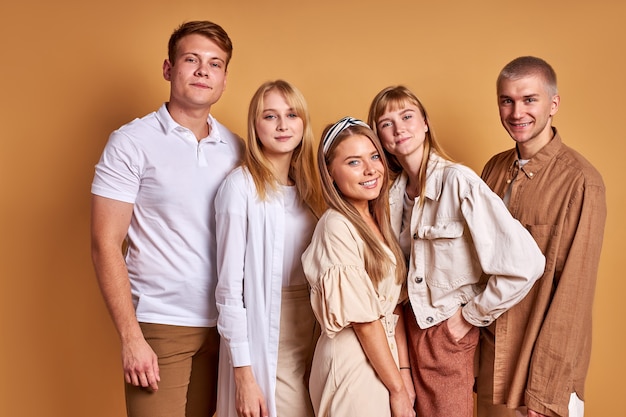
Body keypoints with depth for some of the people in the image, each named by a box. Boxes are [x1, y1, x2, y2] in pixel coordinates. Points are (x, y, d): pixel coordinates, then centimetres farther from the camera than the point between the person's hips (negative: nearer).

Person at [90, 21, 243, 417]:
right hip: (160, 326, -4)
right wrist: (131, 337, -12)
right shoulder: (132, 142, -5)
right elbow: (106, 245, -7)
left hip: (224, 324, 4)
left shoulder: (236, 148, 7)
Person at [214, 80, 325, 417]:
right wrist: (243, 375, -15)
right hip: (263, 339, -6)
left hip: (311, 336, 6)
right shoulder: (241, 185, -11)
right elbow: (230, 285, -13)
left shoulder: (310, 185, 8)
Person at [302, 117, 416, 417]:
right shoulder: (337, 226, -19)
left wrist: (404, 373, 0)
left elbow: (394, 307, 6)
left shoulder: (376, 221, 6)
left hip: (383, 358, 8)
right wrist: (397, 388, -13)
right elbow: (364, 320, -18)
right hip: (353, 363, -8)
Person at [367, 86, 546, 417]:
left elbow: (525, 264, -25)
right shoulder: (395, 192, 0)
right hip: (410, 325, 5)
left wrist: (470, 316, -13)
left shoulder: (459, 182, -19)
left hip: (448, 333, -5)